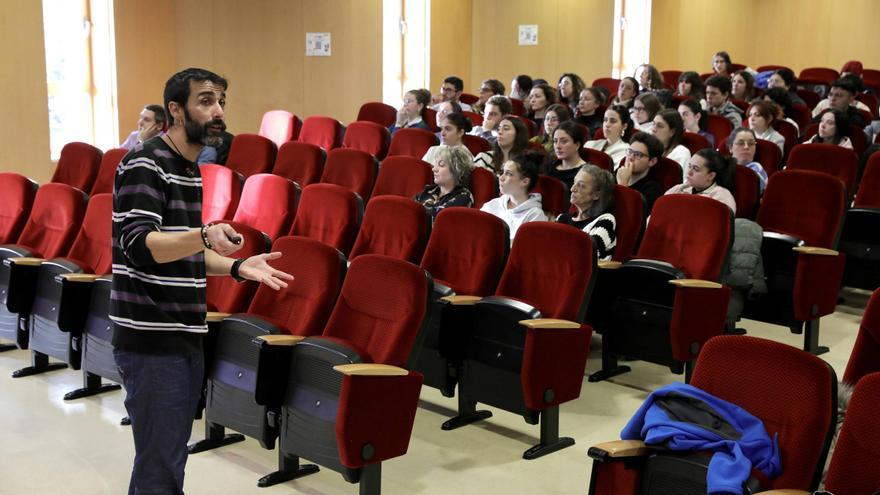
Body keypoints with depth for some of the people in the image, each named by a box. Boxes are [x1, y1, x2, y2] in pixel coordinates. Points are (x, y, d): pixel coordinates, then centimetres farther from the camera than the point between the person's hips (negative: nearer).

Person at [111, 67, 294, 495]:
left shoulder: (194, 170, 15)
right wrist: (206, 236, -40)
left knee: (166, 460, 16)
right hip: (150, 341, -9)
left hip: (186, 338, 9)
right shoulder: (144, 165, -12)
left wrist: (238, 267, 7)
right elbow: (138, 245, -25)